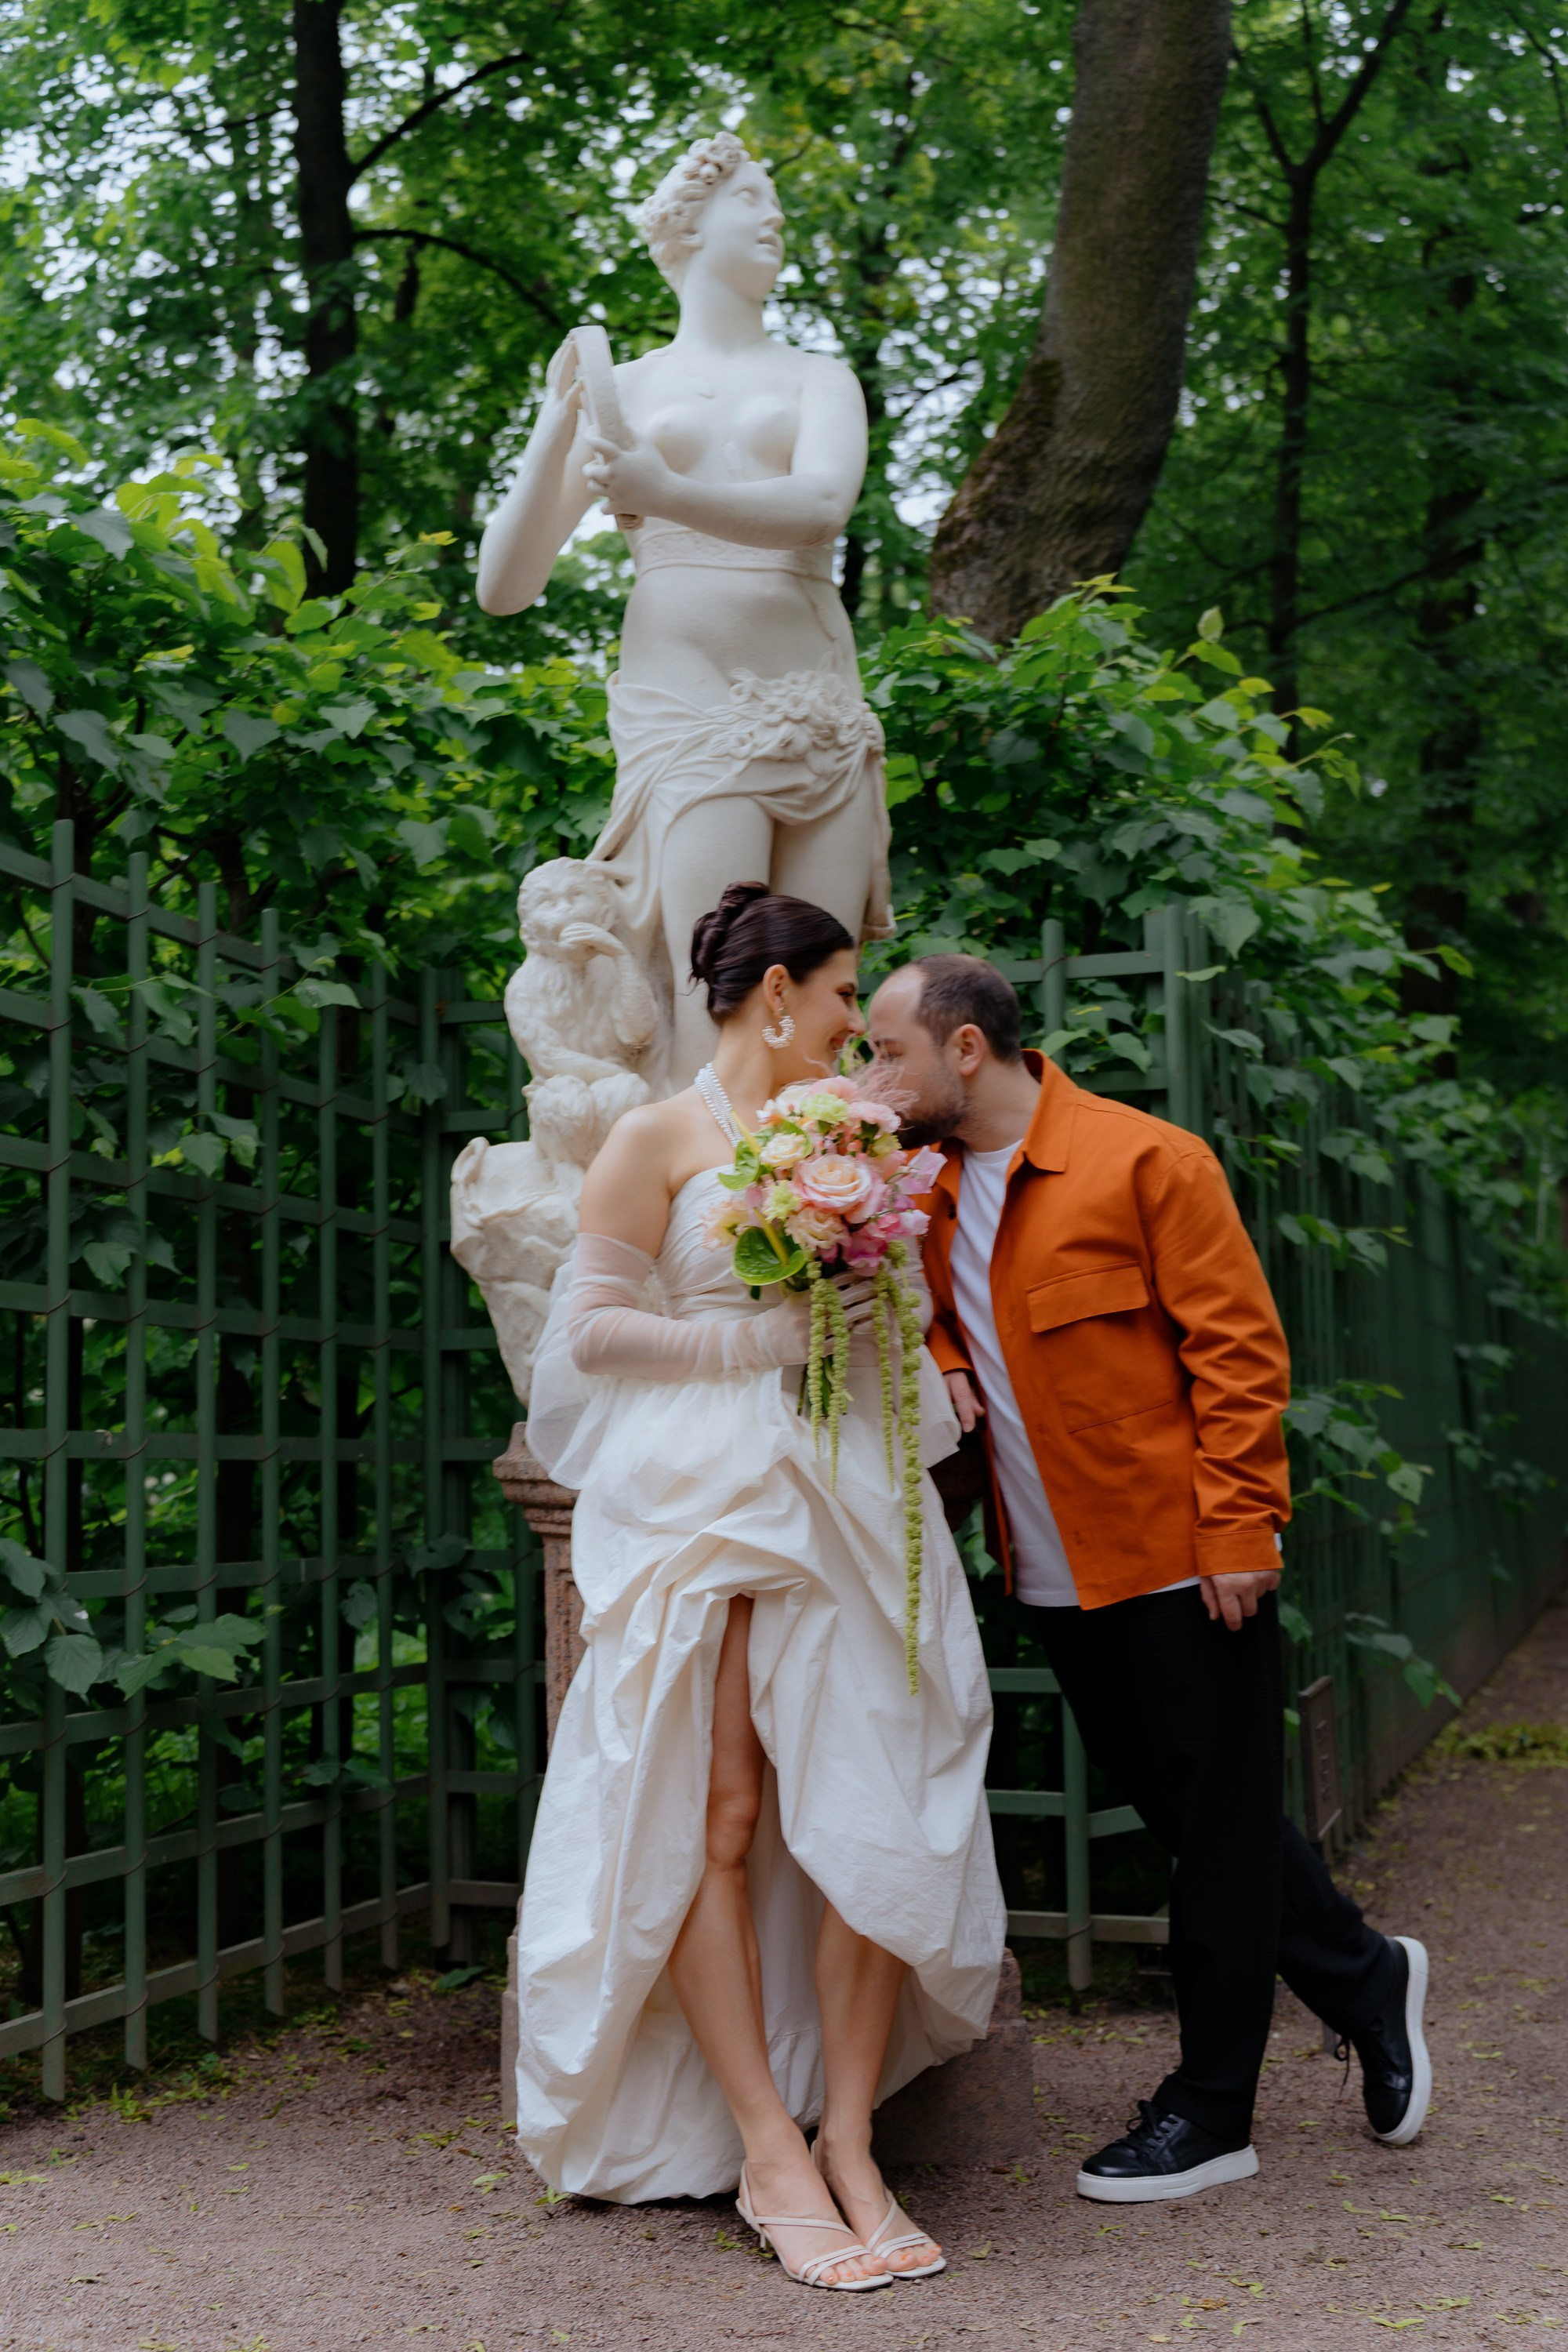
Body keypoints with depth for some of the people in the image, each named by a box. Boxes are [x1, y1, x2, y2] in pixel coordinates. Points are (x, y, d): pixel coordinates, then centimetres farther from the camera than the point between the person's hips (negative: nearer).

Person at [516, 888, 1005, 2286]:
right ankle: (772, 2155, 4)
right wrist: (759, 1339, -11)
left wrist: (936, 1380, 12)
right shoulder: (660, 1140, 1)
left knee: (871, 1816, -2)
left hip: (846, 1502, 6)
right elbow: (590, 1330, -4)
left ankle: (850, 2146, 6)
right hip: (701, 1502, -5)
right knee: (716, 1821, -4)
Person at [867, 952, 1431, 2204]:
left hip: (1182, 1562, -7)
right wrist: (944, 1369, -1)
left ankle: (1210, 2112, 16)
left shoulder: (1144, 1160, -12)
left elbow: (1239, 1351, -13)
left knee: (1218, 1824, 4)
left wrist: (1235, 1533, -17)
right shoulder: (931, 1189, 9)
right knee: (1180, 1810, 16)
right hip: (1059, 1577, 7)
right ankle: (1366, 1979, 36)